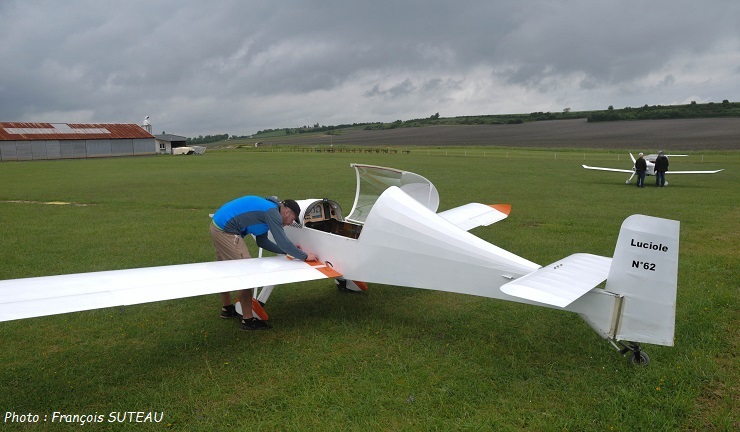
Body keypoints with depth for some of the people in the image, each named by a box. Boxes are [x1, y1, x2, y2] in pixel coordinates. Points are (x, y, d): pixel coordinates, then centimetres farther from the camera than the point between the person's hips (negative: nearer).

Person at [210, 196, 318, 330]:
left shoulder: (267, 208, 16)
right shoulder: (273, 212, -13)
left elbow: (262, 242, 17)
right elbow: (282, 242, -17)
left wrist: (287, 251, 13)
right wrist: (304, 256, -6)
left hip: (218, 226, 11)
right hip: (226, 231, -11)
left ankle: (227, 308, 40)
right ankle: (248, 320, 0)